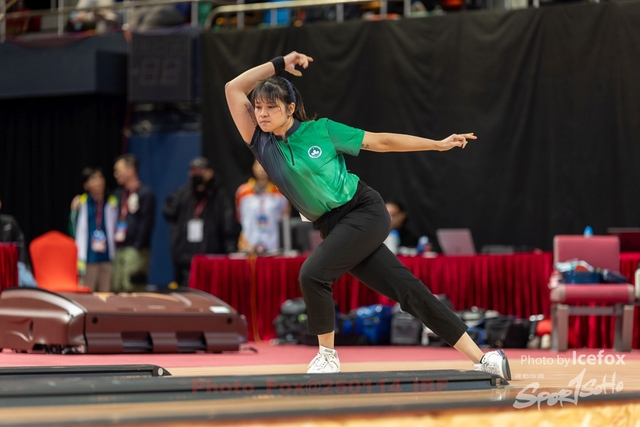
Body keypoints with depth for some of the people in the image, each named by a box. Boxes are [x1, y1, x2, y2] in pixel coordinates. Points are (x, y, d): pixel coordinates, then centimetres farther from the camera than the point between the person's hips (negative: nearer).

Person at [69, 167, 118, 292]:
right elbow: (74, 230, 4)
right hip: (88, 258, -2)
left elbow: (115, 229, 11)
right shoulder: (81, 203, 0)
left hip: (107, 258, 2)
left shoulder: (112, 203, 5)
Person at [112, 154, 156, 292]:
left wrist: (137, 248, -16)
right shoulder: (118, 194, 18)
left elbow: (146, 224, -10)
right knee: (117, 290, 5)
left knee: (132, 290, -12)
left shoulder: (145, 194, -3)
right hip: (119, 249, 7)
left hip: (135, 250, -7)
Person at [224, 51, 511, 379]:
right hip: (333, 227, 4)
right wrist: (280, 64, 1)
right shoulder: (262, 145, 1)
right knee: (408, 291, -1)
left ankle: (328, 355, -3)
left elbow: (380, 142, 2)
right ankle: (483, 360, 0)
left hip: (364, 211, -4)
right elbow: (233, 88, -1)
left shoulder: (321, 130, -7)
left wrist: (439, 144, 5)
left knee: (313, 273, -24)